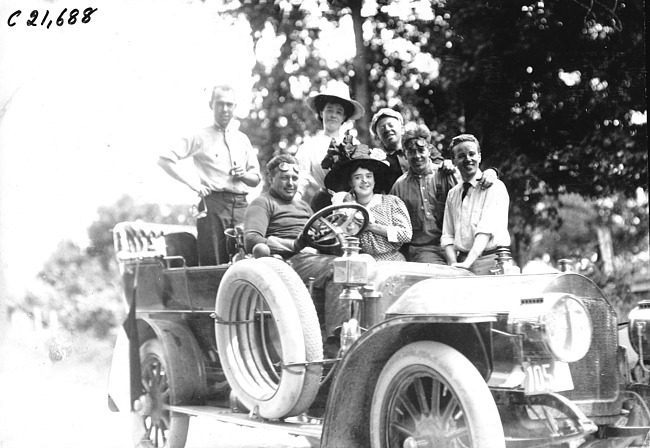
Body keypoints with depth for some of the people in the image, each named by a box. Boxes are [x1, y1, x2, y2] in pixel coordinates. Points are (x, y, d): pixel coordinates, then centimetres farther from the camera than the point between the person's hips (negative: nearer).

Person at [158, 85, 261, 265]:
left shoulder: (242, 139, 18)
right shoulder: (200, 137, 5)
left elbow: (256, 179, 22)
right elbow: (165, 159, 0)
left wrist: (244, 175, 0)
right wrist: (191, 183, -6)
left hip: (240, 205, 4)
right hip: (213, 203, -4)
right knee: (212, 263, -8)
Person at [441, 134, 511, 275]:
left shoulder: (495, 187, -3)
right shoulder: (452, 194, 15)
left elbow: (486, 230, -14)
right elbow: (448, 236, 12)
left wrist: (468, 263, -24)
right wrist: (453, 265, -5)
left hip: (490, 261, -4)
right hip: (461, 259, 4)